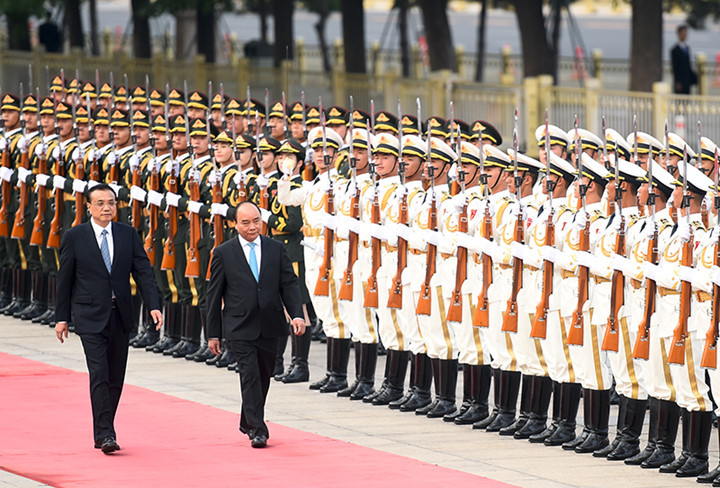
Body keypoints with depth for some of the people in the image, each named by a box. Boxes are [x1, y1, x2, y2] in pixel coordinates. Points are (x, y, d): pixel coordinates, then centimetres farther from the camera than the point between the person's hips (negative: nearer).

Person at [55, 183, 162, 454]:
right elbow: (64, 279, 3)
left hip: (120, 316, 4)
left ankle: (102, 434, 19)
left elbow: (143, 272, 3)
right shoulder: (75, 237, -1)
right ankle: (105, 435, -15)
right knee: (99, 374, -13)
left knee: (116, 378, 8)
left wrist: (153, 305, -10)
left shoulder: (128, 234, 6)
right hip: (91, 317, -4)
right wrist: (61, 317, 1)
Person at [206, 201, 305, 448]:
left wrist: (297, 314, -10)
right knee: (250, 376, -12)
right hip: (240, 327, -3)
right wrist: (213, 333, 1)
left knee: (263, 376, 12)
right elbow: (214, 295, 2)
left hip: (269, 326, 3)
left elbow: (289, 284, 6)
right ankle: (257, 430, -10)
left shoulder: (276, 249, 6)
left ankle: (248, 423, 31)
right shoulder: (224, 253, -1)